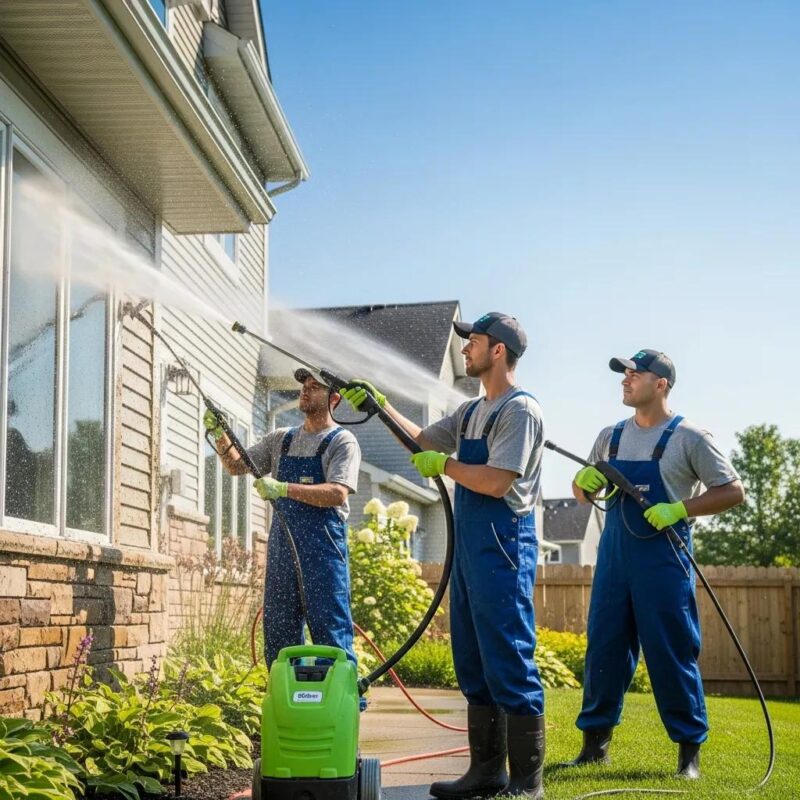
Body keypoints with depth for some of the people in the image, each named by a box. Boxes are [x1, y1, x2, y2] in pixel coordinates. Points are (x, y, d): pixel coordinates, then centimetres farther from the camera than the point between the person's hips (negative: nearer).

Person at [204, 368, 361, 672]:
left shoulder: (342, 442, -1)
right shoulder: (281, 439, 17)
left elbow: (337, 493, -16)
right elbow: (236, 466, 18)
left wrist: (284, 489, -24)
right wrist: (221, 437, 0)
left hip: (323, 548, -6)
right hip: (281, 546, 6)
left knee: (330, 634, -8)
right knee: (279, 635, 10)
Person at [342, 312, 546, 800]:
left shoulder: (520, 409, -11)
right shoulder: (471, 412, 18)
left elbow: (496, 482, -20)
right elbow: (422, 441, 29)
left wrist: (445, 464, -7)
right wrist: (380, 406, 23)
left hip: (502, 543, -10)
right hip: (469, 543, 10)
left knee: (509, 665, -9)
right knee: (474, 663, 13)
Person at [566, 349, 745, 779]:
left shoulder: (689, 438, -4)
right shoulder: (610, 437, 11)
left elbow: (732, 491, -5)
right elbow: (583, 494, 21)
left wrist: (679, 509, -17)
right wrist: (585, 481, -3)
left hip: (663, 558, -5)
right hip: (614, 554, 5)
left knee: (672, 655, -2)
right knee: (603, 651, 7)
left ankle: (690, 751, 9)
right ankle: (595, 743, 17)